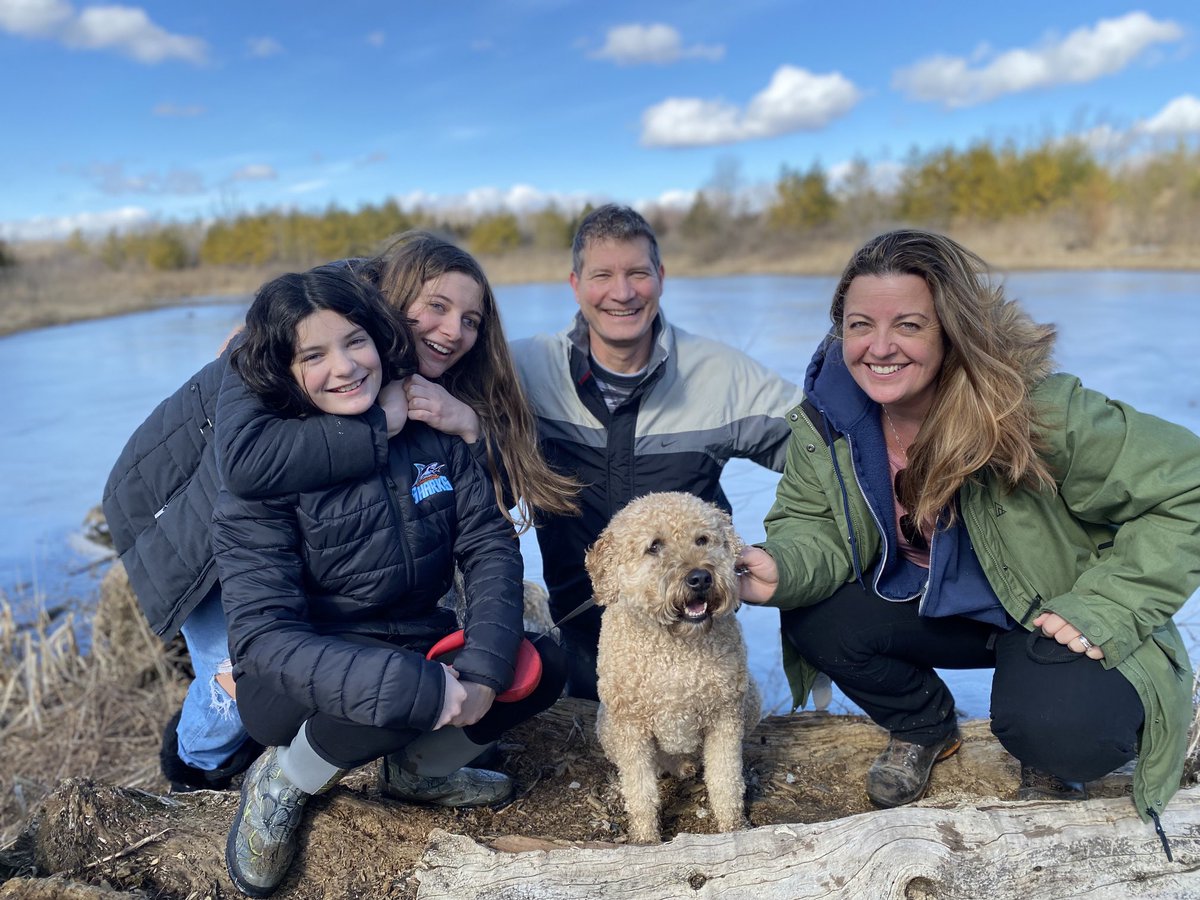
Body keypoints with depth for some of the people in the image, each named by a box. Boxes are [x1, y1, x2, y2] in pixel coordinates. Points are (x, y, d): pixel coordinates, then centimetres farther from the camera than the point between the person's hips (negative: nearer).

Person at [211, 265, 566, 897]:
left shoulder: (430, 430, -6)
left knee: (542, 665, -15)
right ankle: (282, 780, 0)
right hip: (299, 687, -4)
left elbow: (490, 544, -9)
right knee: (393, 690, -34)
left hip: (421, 651, 5)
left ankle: (418, 767, 11)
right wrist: (424, 690, -35)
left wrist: (481, 672, -24)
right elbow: (263, 637, -25)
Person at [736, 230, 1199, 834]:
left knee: (1059, 731, -32)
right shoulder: (825, 418, -14)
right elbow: (813, 527, -9)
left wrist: (1106, 609, -24)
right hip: (929, 605, 5)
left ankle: (1053, 764, 13)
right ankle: (924, 728, 14)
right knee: (815, 621, -18)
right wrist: (782, 569, -34)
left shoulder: (1040, 410, -28)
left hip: (1055, 618, -4)